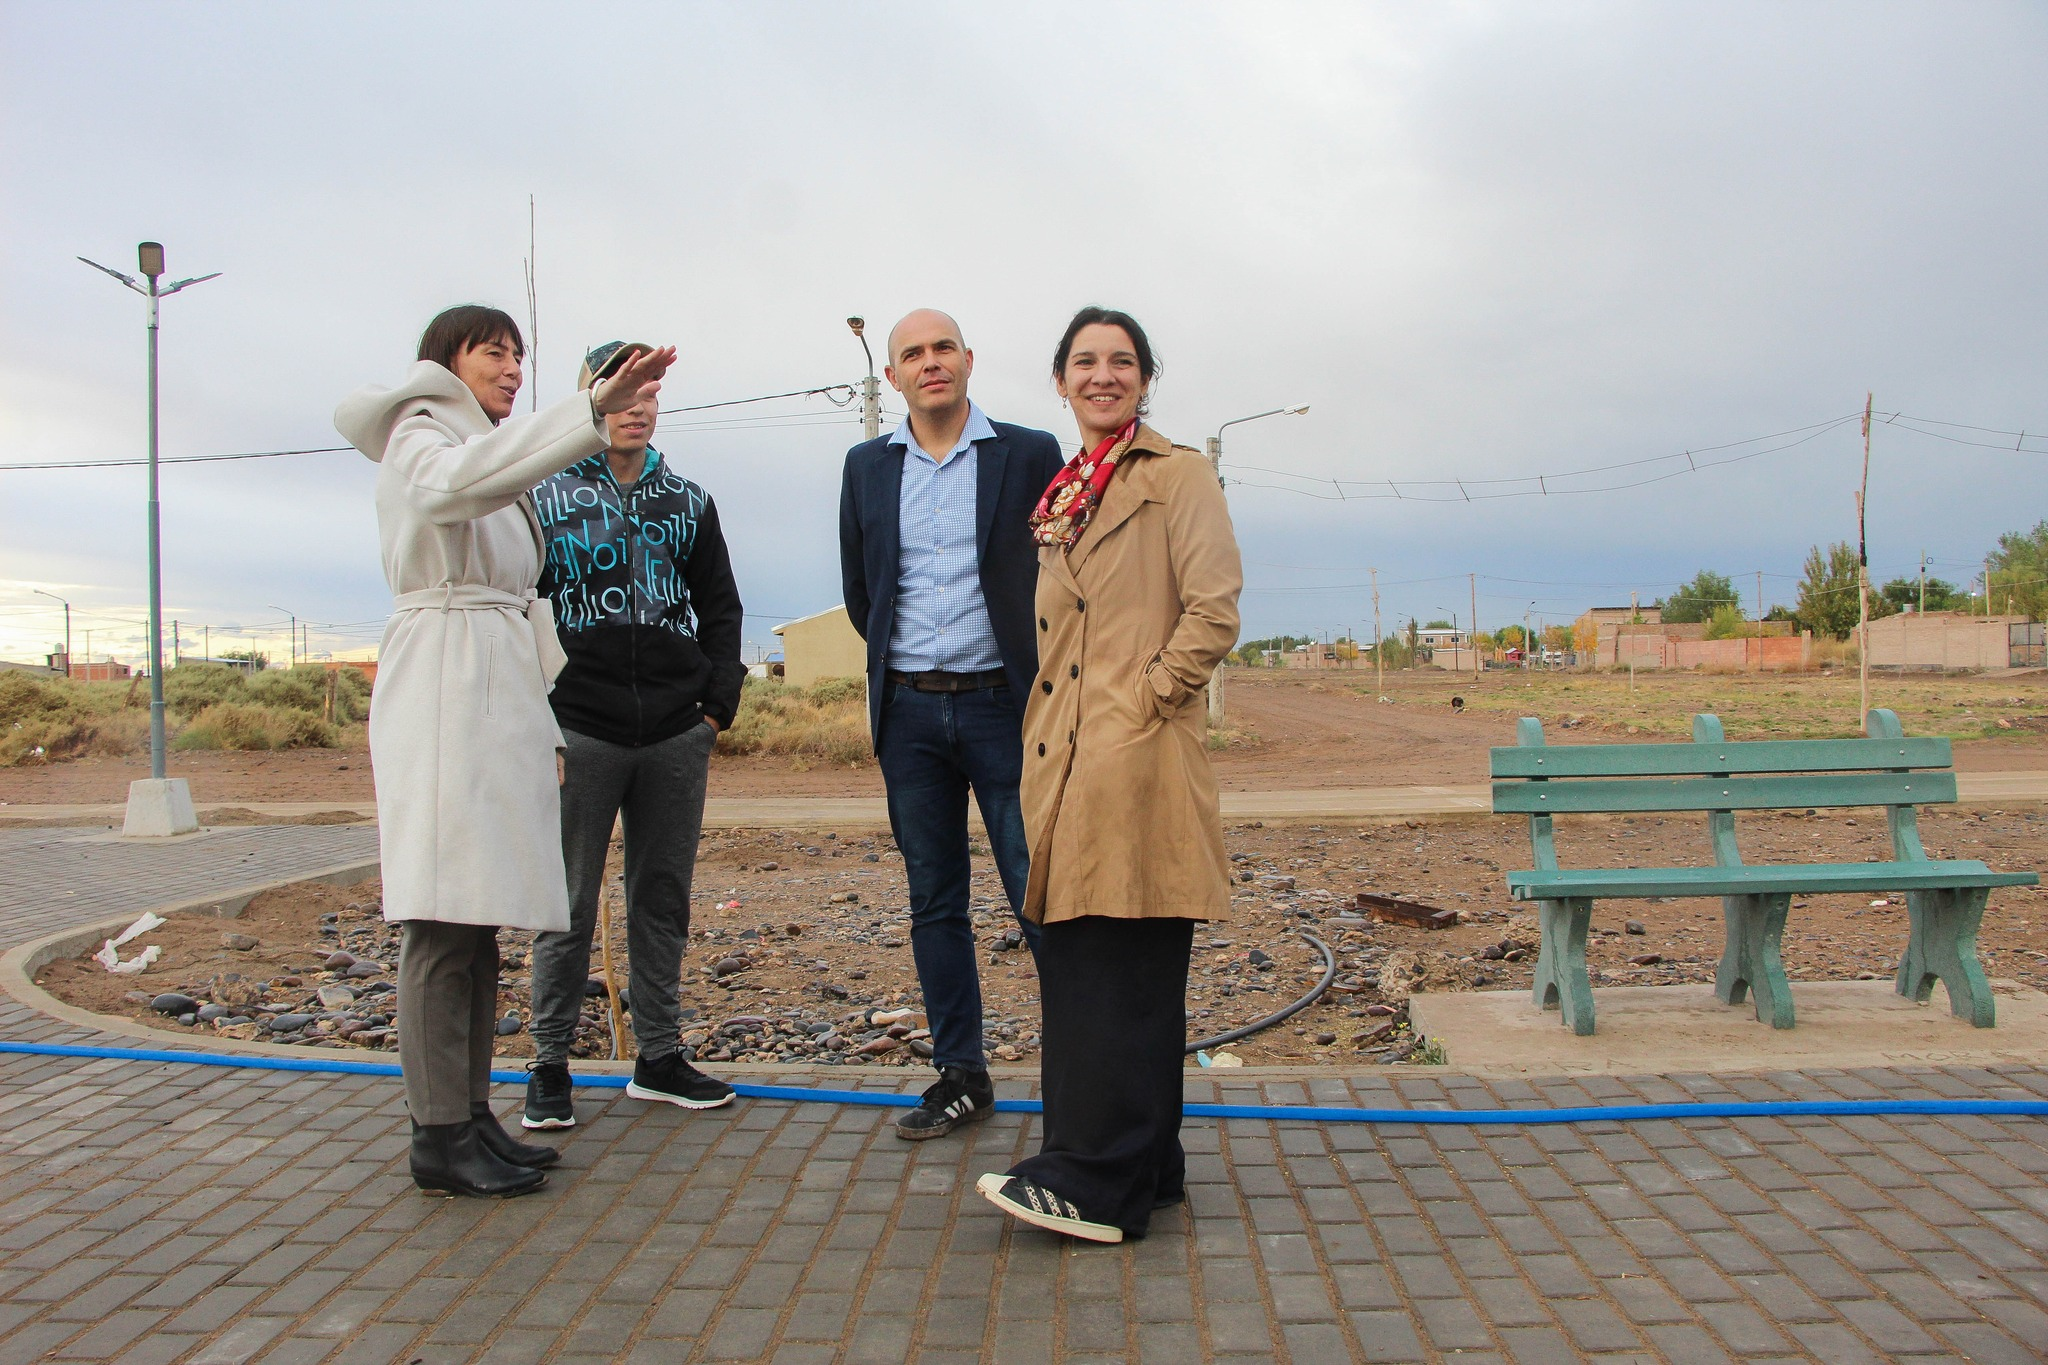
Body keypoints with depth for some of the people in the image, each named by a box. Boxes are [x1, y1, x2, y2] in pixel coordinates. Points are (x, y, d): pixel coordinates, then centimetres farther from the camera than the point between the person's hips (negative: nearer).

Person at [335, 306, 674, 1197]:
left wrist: (548, 723, 19)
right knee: (443, 918, -9)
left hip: (501, 695, 9)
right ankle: (438, 1136, -4)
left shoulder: (502, 476, 27)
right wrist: (593, 410, -37)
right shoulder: (421, 441, 1)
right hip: (442, 691, -9)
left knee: (479, 919, 8)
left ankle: (471, 1117, 13)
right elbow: (462, 478, -26)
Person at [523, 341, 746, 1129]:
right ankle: (549, 1064, 15)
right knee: (569, 906, 2)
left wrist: (719, 701, 4)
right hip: (581, 730, -3)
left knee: (664, 900, 9)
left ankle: (659, 1057, 20)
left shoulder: (688, 503, 14)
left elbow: (720, 606, 15)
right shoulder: (544, 498, 5)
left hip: (677, 733, 3)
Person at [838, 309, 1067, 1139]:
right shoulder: (867, 467, 10)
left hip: (1003, 704, -3)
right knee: (934, 902, 9)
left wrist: (1038, 680, 6)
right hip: (908, 710, 3)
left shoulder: (1030, 455, 1)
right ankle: (960, 1073, 19)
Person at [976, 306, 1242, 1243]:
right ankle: (1143, 1165, 23)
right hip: (1064, 764, 8)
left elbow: (1213, 614, -10)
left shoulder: (1179, 477, -1)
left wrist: (1144, 699, -12)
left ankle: (1100, 1183, 2)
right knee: (1075, 963, 10)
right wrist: (1048, 739, 14)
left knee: (1124, 970, -5)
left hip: (1139, 762, -8)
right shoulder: (1062, 492, 21)